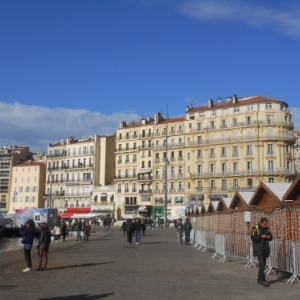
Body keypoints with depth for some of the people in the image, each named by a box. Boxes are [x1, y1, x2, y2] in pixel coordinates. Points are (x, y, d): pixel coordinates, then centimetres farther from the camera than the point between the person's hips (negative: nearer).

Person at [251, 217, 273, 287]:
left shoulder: (267, 228, 5)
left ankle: (259, 280, 19)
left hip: (265, 248, 7)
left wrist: (269, 237, -13)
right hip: (258, 249, -7)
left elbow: (271, 237, 10)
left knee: (263, 264, 9)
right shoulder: (255, 228, -12)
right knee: (262, 264, -13)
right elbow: (253, 238, -18)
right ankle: (263, 281, -11)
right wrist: (261, 236, -29)